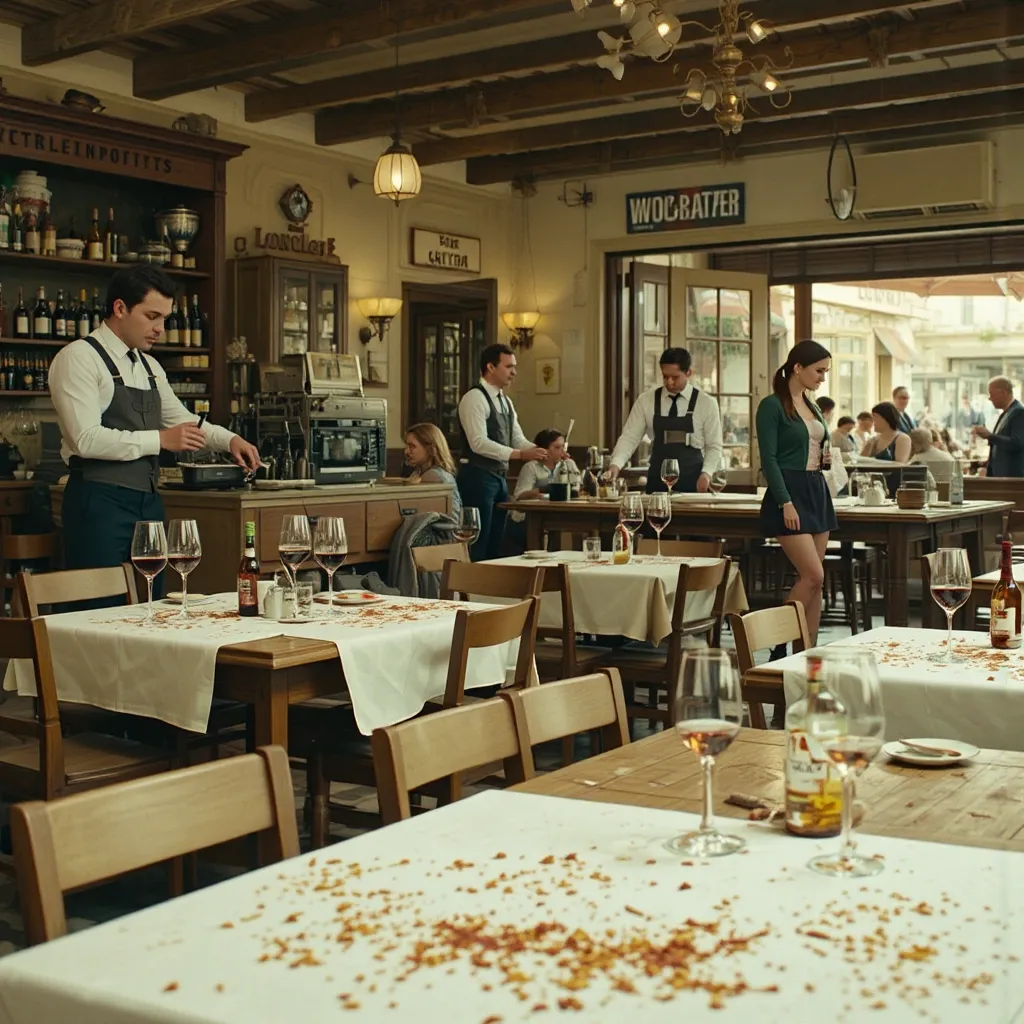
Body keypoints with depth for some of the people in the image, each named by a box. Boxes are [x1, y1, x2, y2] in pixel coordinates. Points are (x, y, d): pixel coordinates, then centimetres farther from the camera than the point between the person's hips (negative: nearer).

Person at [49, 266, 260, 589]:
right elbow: (86, 439, -19)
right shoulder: (79, 358, -9)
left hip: (147, 500, 8)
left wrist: (229, 439, 10)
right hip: (99, 501, -8)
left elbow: (180, 418, 27)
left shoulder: (149, 367, 15)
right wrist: (160, 440, -19)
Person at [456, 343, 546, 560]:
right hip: (478, 478, -9)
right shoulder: (474, 398, -12)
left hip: (499, 478, 9)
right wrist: (520, 455, -26)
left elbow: (518, 440, 14)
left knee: (495, 545, 12)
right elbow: (479, 443, -22)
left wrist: (540, 452, -5)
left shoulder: (505, 402, 16)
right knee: (477, 545, -6)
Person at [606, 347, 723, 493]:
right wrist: (615, 465, -18)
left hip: (693, 483, -1)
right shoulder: (646, 401, 2)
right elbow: (629, 437, -1)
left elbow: (714, 446, 2)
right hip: (657, 483, 1)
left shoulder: (706, 403, -1)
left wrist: (706, 473, -14)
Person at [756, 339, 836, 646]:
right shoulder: (772, 405, -9)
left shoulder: (813, 407, 15)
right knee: (813, 575, -14)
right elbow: (768, 459, -14)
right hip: (789, 493, -8)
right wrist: (786, 503, -20)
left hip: (817, 491, 8)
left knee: (812, 579, 6)